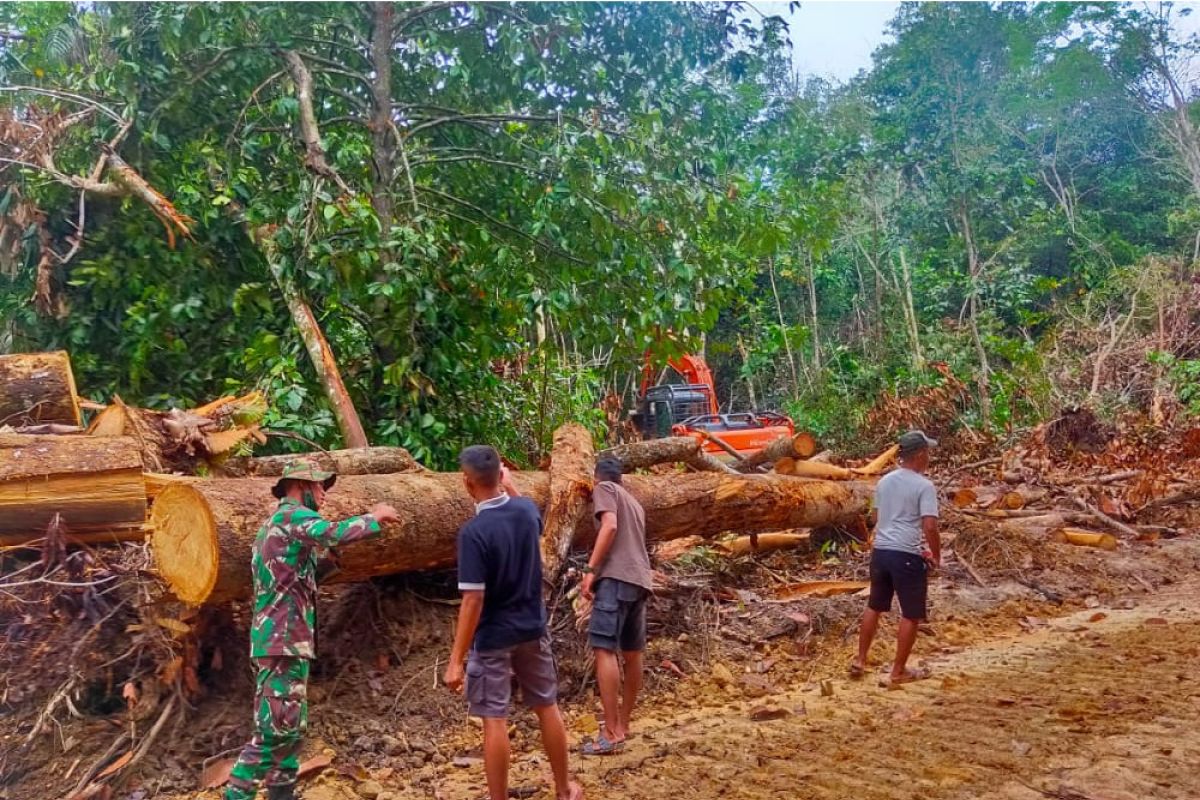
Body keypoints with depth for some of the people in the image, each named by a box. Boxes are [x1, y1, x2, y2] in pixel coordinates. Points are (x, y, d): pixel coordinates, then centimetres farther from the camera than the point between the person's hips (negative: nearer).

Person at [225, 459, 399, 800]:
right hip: (284, 639, -11)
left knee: (291, 727, 13)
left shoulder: (273, 524, 22)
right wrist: (375, 516, -14)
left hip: (283, 639, 11)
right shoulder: (293, 515, -10)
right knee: (276, 728, -9)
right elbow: (334, 533, -27)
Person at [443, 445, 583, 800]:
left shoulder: (473, 532, -22)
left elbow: (473, 601, -23)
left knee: (495, 721, 4)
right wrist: (510, 486, 30)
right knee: (547, 708, 17)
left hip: (493, 637, -6)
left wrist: (456, 659, -18)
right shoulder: (526, 511, -4)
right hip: (533, 628, 6)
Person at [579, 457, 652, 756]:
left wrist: (590, 569, -13)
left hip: (616, 577, -9)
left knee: (604, 650, -12)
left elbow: (610, 526, -11)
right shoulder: (634, 503, 28)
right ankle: (622, 724, 24)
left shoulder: (603, 488, 5)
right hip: (640, 580, 9)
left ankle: (611, 733, -17)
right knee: (632, 653, 13)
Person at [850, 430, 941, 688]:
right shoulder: (924, 486, -12)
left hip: (880, 551, 7)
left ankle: (859, 660, 27)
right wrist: (936, 557, -5)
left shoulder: (884, 481, 10)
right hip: (908, 556, -7)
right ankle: (897, 673, 11)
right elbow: (929, 526, -18)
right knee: (911, 615, 6)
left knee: (874, 607, 21)